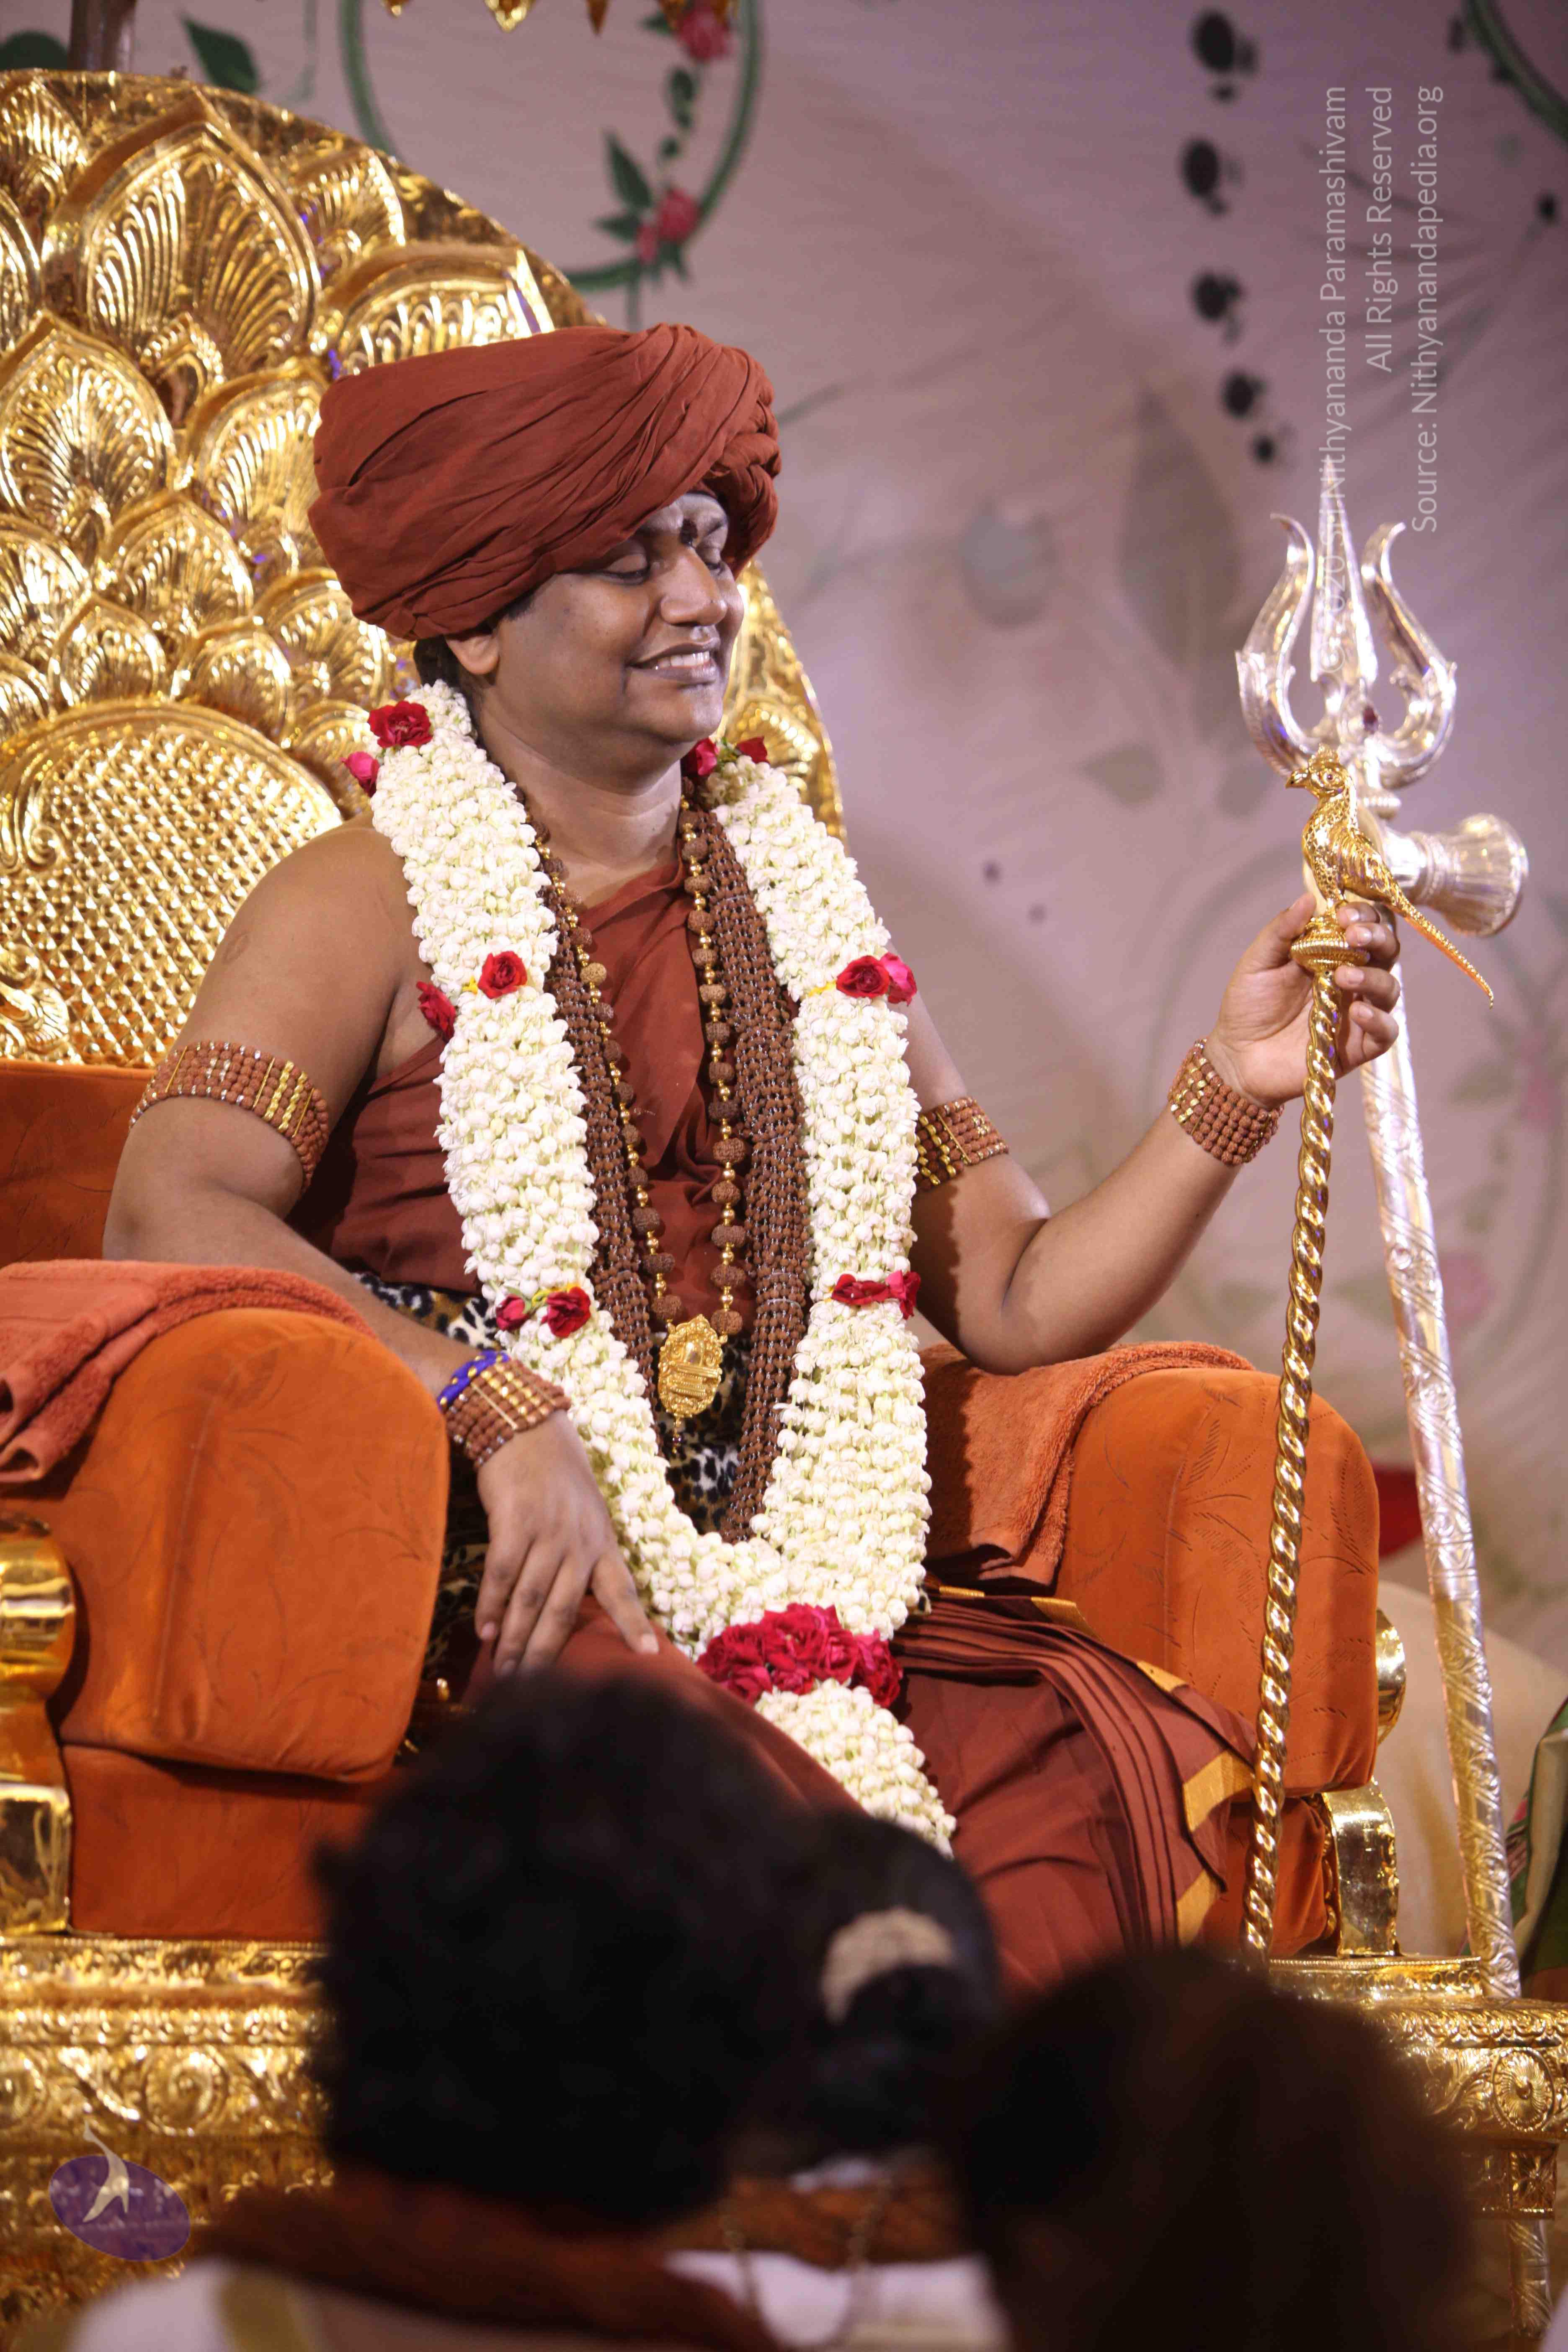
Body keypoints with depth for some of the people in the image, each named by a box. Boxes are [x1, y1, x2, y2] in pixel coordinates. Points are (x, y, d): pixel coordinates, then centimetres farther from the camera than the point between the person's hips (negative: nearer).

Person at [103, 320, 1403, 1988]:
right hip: (499, 1612, -4)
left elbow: (1018, 1304, 18)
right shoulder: (373, 903, 6)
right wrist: (502, 1410, -21)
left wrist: (1229, 1094, 4)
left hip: (818, 1607, 4)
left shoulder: (803, 910, 21)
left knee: (1117, 1782, -27)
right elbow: (170, 1214, -11)